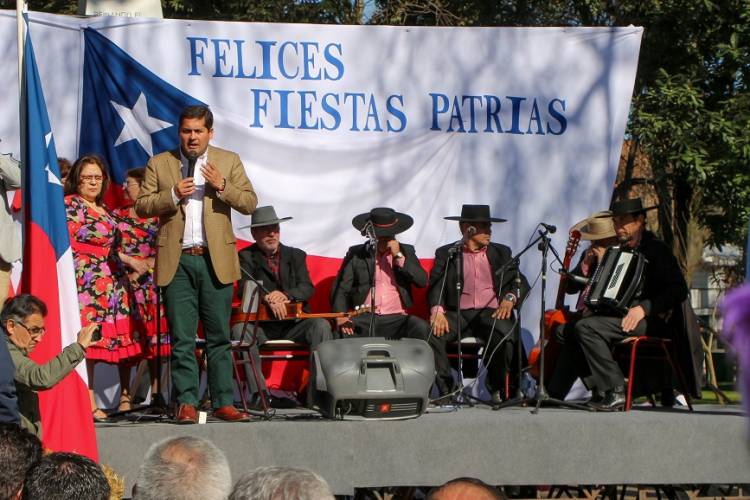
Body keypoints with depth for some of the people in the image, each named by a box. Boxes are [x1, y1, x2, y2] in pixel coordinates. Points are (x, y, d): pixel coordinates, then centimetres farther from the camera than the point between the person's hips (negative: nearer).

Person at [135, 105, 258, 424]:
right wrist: (173, 195, -10)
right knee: (182, 338, -1)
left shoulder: (228, 161, 10)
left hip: (216, 260, 0)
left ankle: (223, 403, 7)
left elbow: (250, 203, 5)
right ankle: (186, 403, 2)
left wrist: (222, 186, -12)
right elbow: (141, 206, 5)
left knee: (219, 337, 3)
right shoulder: (159, 164, 10)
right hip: (176, 261, 0)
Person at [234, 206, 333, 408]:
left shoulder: (296, 256, 14)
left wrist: (285, 295, -23)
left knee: (321, 325, -27)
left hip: (293, 324, 1)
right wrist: (269, 299, -30)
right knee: (239, 329, -32)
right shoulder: (246, 257, 7)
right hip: (261, 325, -1)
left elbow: (307, 289, -1)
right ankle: (259, 391, -32)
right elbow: (245, 290, -10)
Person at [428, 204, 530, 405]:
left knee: (505, 332, -34)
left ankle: (497, 388, -13)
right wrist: (437, 310, -19)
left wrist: (510, 298, -10)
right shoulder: (446, 254, 14)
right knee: (431, 332, -30)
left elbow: (521, 283, 13)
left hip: (491, 312, 0)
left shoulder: (501, 253, 20)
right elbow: (436, 285, 2)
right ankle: (446, 388, -15)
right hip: (459, 313, 0)